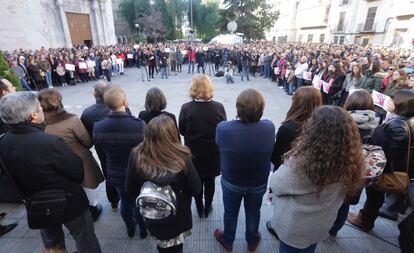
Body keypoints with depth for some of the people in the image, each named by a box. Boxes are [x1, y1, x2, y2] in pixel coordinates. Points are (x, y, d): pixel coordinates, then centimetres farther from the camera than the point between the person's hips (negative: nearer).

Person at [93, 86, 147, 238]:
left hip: (116, 175, 3)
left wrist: (108, 174, 14)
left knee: (125, 202, 26)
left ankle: (130, 228, 50)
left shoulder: (98, 127, -17)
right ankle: (143, 229, 45)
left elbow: (102, 156, -3)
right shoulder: (139, 125, -30)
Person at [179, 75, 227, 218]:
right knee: (210, 181, 21)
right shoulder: (218, 107, -17)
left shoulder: (186, 108, -19)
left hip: (193, 152, 0)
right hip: (213, 153, 0)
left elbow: (182, 131, -7)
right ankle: (207, 208, 41)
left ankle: (200, 209, 40)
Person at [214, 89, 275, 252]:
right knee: (253, 213, 28)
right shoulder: (269, 128, -26)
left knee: (230, 213, 25)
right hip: (259, 183, 2)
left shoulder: (223, 128, -33)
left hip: (231, 182, -1)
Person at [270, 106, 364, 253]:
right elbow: (345, 191, -4)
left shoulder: (301, 163, -39)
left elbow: (276, 184, -21)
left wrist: (284, 166, -2)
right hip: (321, 226, 5)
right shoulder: (350, 161, -22)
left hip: (293, 227, -4)